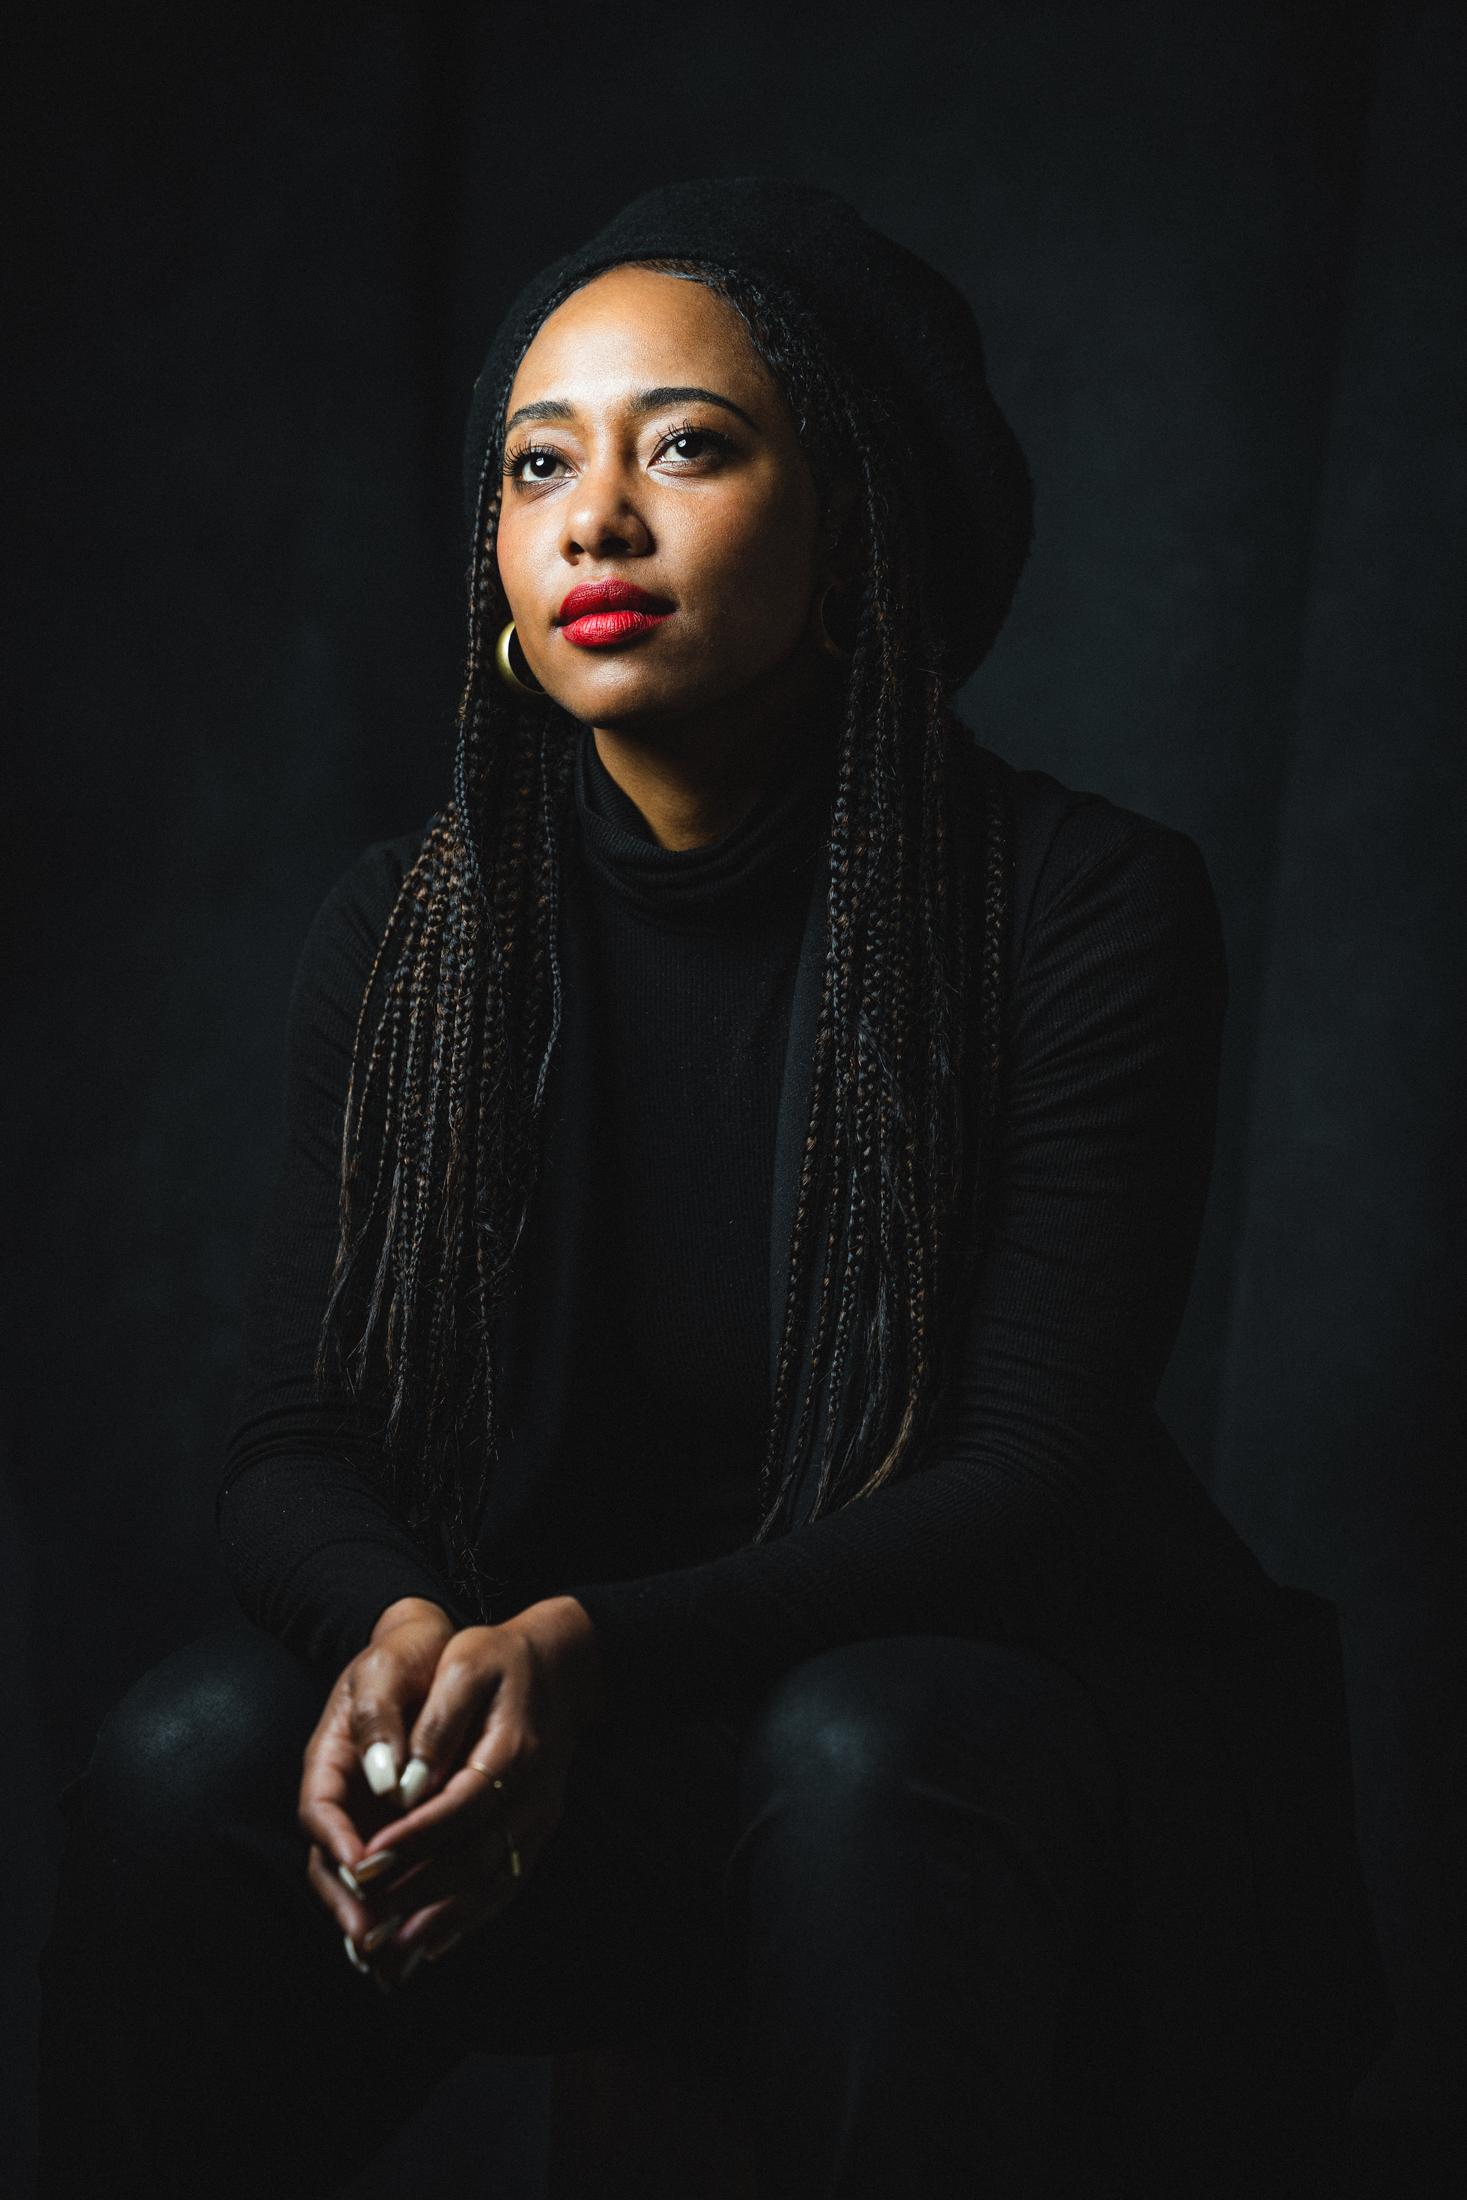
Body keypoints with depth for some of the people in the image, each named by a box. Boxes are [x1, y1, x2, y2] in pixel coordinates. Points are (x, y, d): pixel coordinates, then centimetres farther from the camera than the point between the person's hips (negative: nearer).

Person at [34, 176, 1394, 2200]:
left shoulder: (1095, 905, -12)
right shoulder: (400, 933, -1)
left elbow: (1027, 1480, -16)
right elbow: (298, 1438, -3)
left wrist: (590, 1648, -31)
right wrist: (400, 1630, -28)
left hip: (959, 1682, -2)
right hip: (519, 1702, 3)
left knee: (860, 1759, -36)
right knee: (194, 1749, -26)